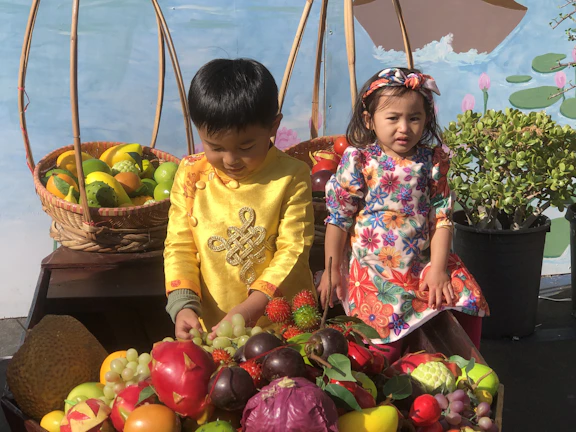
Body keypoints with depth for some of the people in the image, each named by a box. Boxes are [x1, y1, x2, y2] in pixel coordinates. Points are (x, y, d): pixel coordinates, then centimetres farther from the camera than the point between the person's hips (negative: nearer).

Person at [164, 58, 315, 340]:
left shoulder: (291, 177, -6)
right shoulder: (191, 175, 2)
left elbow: (293, 251, -9)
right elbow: (179, 245, 4)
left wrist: (251, 307, -19)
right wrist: (183, 304, -11)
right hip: (210, 326, 2)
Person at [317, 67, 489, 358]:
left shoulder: (432, 161, 0)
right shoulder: (358, 161, -8)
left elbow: (442, 217, 1)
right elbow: (338, 217, -3)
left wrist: (438, 269, -6)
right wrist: (331, 270, -1)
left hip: (423, 265, 4)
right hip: (372, 270, -3)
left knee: (470, 299, -3)